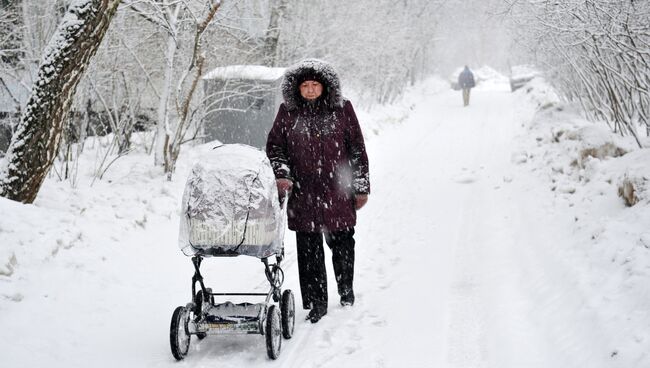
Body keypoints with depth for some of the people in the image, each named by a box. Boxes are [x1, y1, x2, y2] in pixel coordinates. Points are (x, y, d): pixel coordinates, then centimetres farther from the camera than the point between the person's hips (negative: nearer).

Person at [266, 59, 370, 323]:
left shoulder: (342, 110, 2)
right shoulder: (288, 112, 4)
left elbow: (357, 149, 5)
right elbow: (274, 146, 11)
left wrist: (361, 187, 5)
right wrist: (281, 174, -5)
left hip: (338, 191, 0)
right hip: (303, 193, 0)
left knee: (342, 243, 10)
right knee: (309, 248, -1)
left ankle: (346, 288, 35)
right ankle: (316, 302, 9)